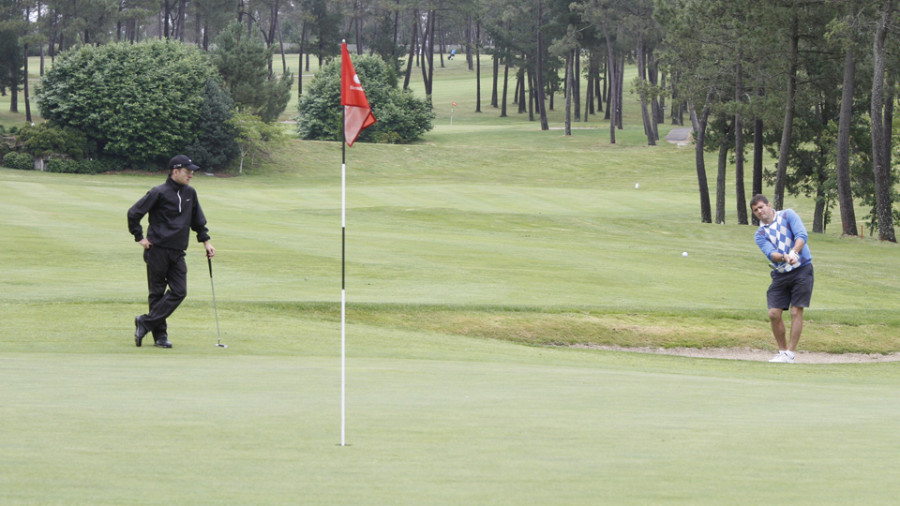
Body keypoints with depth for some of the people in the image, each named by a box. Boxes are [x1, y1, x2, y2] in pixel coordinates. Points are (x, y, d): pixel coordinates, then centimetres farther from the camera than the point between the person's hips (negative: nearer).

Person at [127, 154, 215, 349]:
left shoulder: (190, 194, 12)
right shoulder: (159, 193, -8)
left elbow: (198, 221, 26)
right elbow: (134, 213, -6)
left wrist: (205, 241, 19)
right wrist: (139, 237, -5)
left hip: (177, 253, 6)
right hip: (158, 251, -6)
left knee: (179, 292, -7)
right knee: (157, 293, 0)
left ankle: (146, 322, -2)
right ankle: (160, 334, 8)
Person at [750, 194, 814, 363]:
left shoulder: (787, 215, 0)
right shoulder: (760, 234, 6)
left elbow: (802, 235, -13)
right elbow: (770, 253, -12)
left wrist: (793, 252, -31)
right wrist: (784, 257, -34)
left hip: (801, 269, -4)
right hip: (780, 273, 4)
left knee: (796, 312, -8)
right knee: (774, 313, -3)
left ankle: (790, 354, -5)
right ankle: (782, 351, 13)